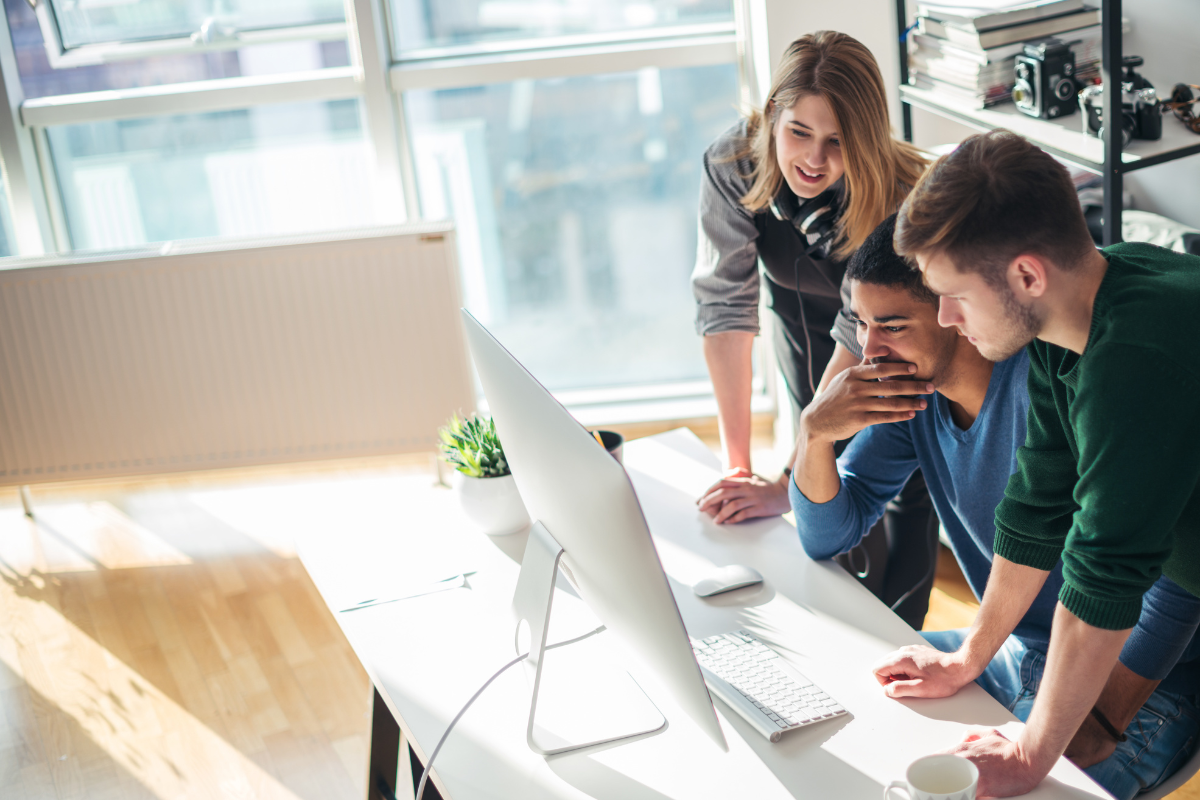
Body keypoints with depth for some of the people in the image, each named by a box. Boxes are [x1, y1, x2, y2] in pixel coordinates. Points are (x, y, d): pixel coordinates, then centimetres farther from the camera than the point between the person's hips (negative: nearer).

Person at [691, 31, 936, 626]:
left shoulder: (896, 195, -38)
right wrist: (736, 465, -31)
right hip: (802, 313, 2)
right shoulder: (732, 165, -30)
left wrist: (786, 487, -41)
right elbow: (726, 304, -29)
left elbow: (861, 339, -39)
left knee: (905, 479, -4)